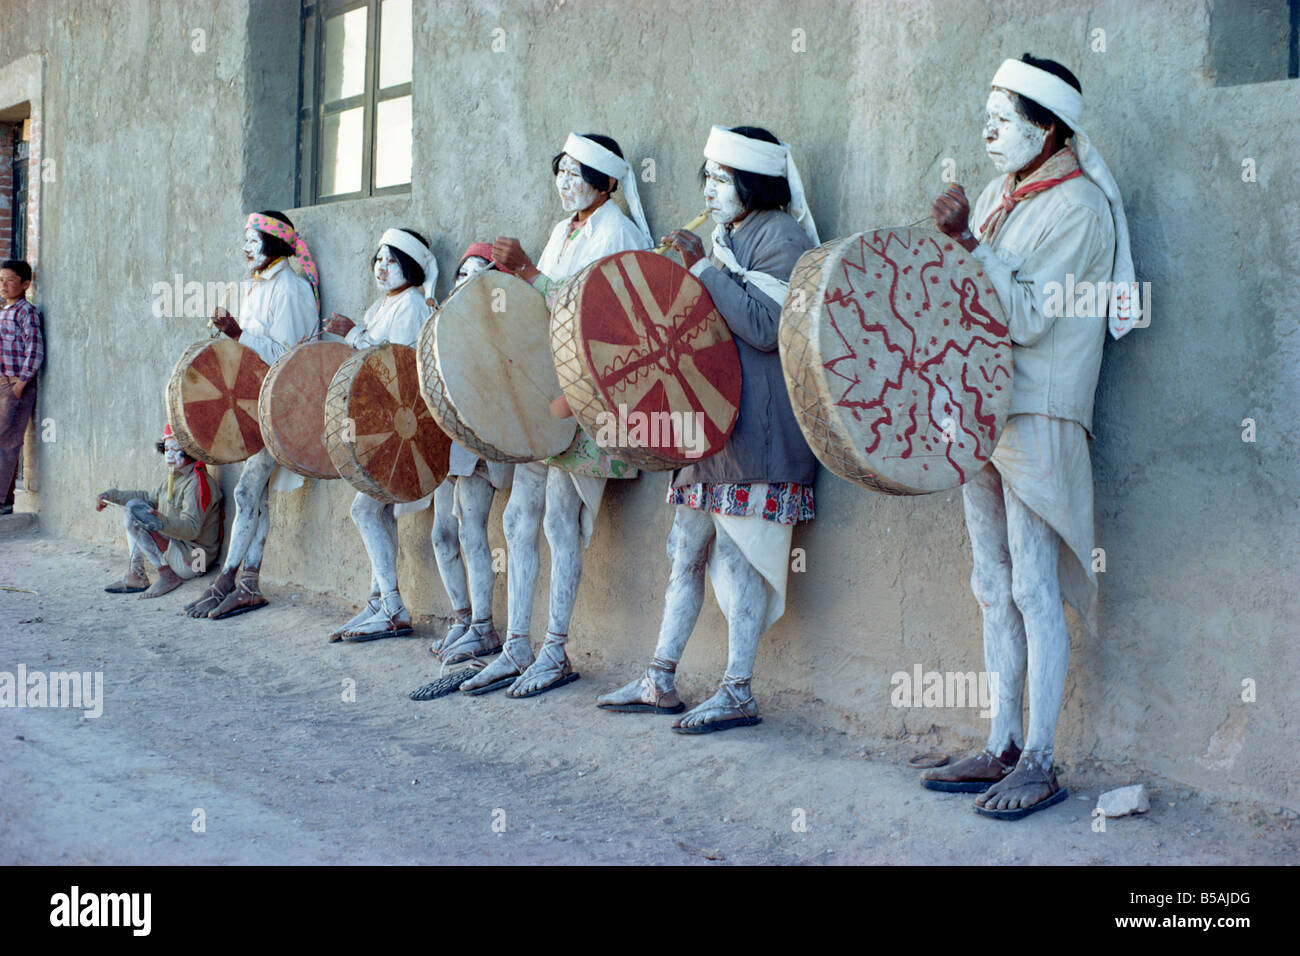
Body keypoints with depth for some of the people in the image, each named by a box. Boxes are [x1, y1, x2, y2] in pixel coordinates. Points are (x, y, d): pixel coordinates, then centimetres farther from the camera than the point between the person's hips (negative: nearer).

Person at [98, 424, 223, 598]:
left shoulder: (197, 483, -18)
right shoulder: (173, 478, 12)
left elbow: (192, 528, -28)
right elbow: (151, 499, 28)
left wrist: (162, 522, -45)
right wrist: (111, 495, 22)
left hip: (191, 562, -10)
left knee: (133, 509, -16)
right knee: (132, 504, 13)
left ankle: (167, 574, -14)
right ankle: (133, 575, 3)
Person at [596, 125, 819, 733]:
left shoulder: (780, 234, -8)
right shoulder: (724, 237, 19)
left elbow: (767, 327, -20)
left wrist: (703, 267, -19)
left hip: (755, 424, -9)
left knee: (740, 553, -7)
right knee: (688, 550, 10)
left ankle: (737, 694, -2)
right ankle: (660, 682, 17)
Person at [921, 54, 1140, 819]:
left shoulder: (1078, 208, -11)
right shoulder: (1001, 196, 14)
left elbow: (1028, 319, -19)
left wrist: (970, 242, -21)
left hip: (1036, 416, -8)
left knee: (1033, 589, -7)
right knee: (994, 588, 11)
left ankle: (1040, 764, -1)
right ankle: (1002, 749, 18)